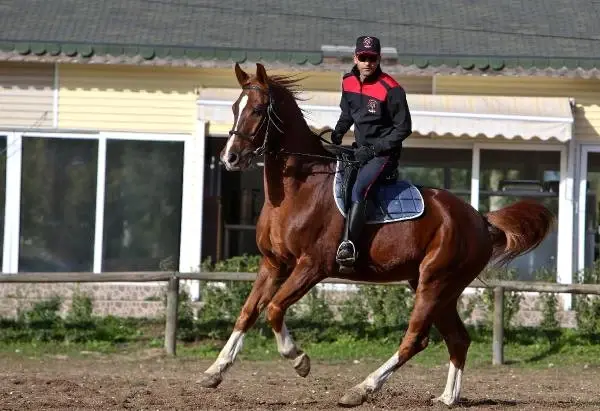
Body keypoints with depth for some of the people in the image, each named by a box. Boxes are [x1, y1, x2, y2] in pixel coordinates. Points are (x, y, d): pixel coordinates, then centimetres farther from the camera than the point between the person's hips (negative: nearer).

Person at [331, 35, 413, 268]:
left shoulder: (391, 90, -16)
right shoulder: (349, 83, 4)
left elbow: (403, 128, -12)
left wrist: (374, 150, -18)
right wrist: (337, 134, 2)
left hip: (384, 153, -8)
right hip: (360, 150, 8)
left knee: (358, 190, -28)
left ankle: (349, 246, -36)